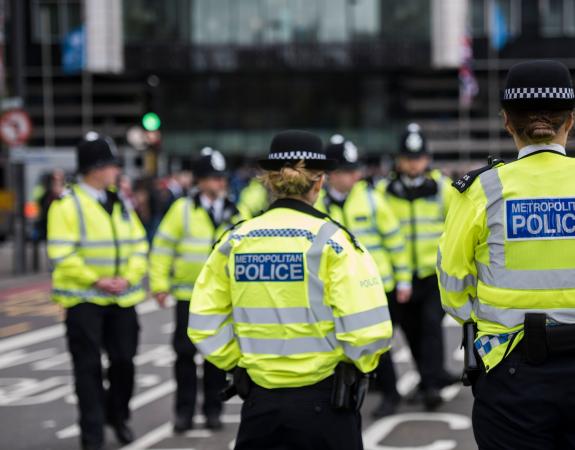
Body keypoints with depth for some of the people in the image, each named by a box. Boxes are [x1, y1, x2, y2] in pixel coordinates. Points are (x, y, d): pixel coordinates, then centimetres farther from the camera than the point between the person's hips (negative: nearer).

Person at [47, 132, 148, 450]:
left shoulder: (120, 203, 10)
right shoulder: (67, 205, -9)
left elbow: (139, 245, 9)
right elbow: (62, 254, -14)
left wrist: (129, 277, -7)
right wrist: (96, 281, -18)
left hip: (121, 299, 5)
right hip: (83, 299, -5)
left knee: (124, 360, 8)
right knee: (88, 367, -1)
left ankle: (117, 415, 31)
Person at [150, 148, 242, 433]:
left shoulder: (235, 215, 8)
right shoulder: (182, 209, -2)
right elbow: (163, 247, -1)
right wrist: (159, 284, -7)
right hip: (189, 297, -2)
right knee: (186, 353, 1)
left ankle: (213, 410, 17)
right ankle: (184, 411, 10)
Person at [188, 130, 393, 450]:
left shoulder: (235, 242, 1)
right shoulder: (332, 240, -10)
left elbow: (204, 326, 2)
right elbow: (367, 329, -16)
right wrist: (360, 365, 3)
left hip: (260, 401, 3)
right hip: (325, 400, -3)